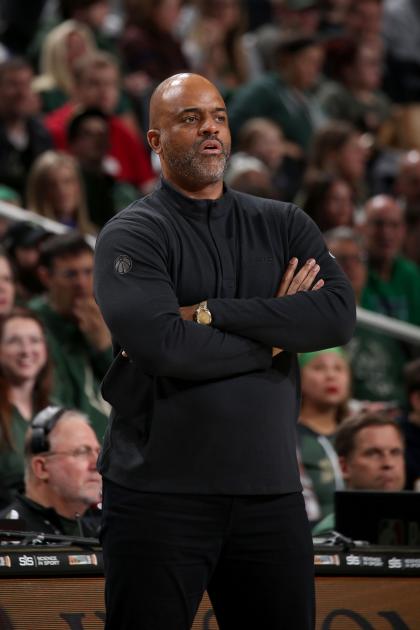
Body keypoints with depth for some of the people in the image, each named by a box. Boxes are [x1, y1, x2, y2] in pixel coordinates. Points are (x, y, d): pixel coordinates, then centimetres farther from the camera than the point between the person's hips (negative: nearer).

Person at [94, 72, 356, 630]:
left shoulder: (283, 226, 11)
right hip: (160, 494, -4)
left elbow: (338, 314, -7)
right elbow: (163, 348, -18)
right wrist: (274, 332, -7)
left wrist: (208, 312, -13)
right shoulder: (131, 234, -2)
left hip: (270, 493, 4)